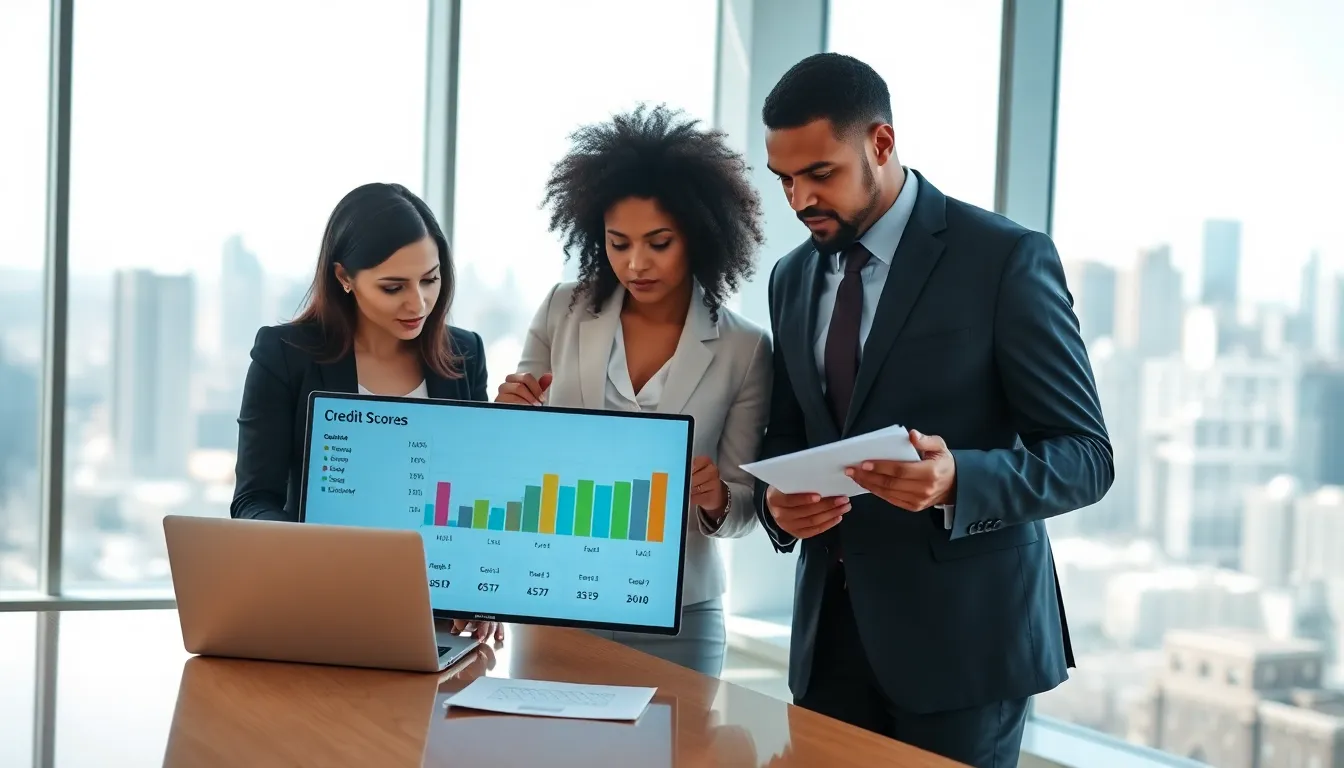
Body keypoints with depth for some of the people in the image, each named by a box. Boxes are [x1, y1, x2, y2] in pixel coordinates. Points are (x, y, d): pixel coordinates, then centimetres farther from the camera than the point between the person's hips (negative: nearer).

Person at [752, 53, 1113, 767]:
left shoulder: (1006, 259, -9)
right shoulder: (792, 279, 10)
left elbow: (1085, 456, -10)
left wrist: (955, 481, -28)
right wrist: (777, 503, -6)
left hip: (961, 632, -5)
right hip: (830, 631, 5)